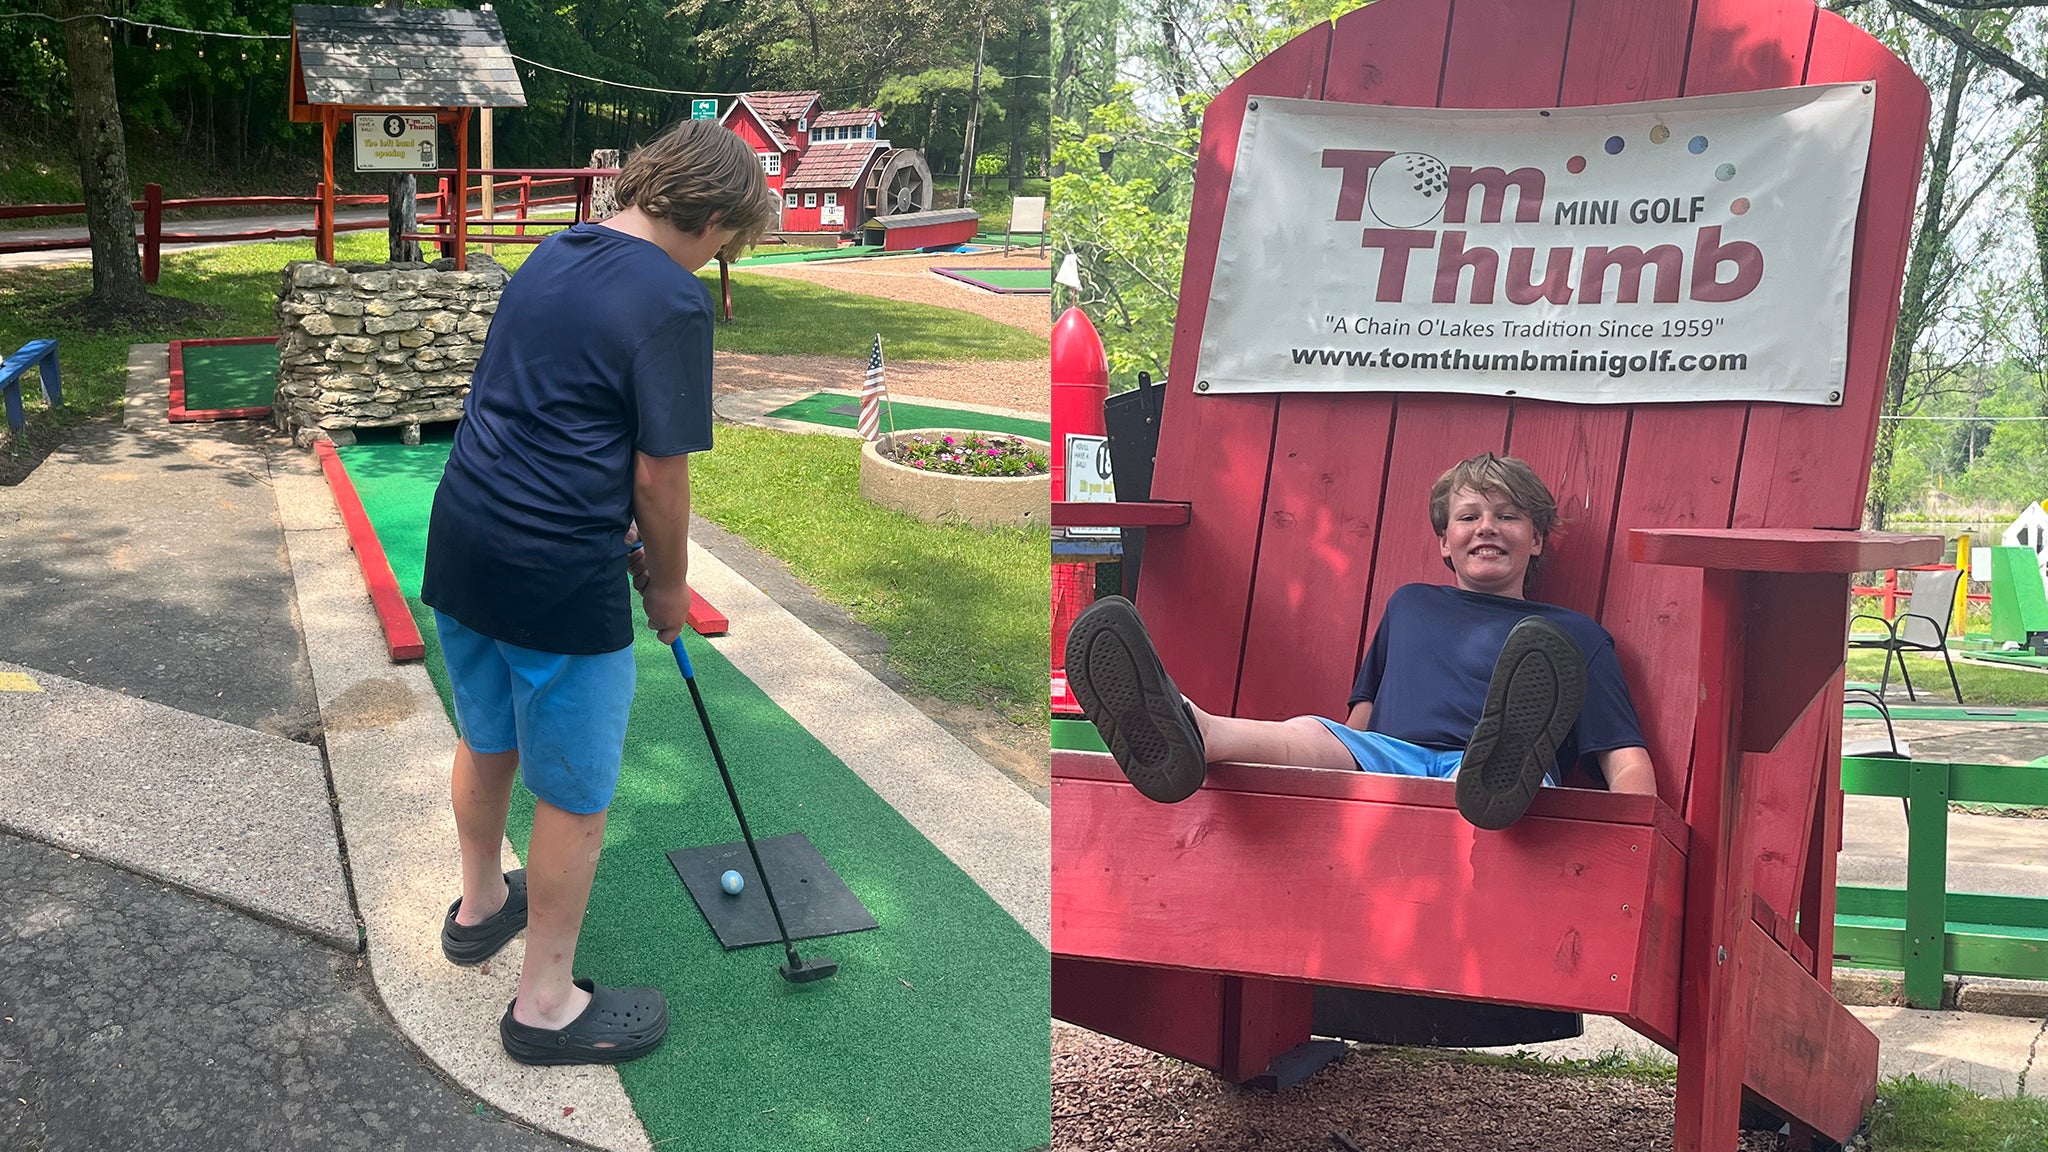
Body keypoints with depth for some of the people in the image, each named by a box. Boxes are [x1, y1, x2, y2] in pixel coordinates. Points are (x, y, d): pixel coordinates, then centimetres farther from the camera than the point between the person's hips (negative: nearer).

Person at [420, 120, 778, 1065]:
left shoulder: (552, 255, 10)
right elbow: (661, 472, -14)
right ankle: (546, 1004, 21)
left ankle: (480, 906, 50)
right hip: (560, 575, -8)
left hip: (463, 542, 9)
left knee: (485, 741, 28)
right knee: (575, 799, 8)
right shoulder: (672, 302, -15)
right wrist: (669, 583, 2)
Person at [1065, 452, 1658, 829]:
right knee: (1309, 732, -32)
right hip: (1382, 763, 2)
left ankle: (1506, 761, -71)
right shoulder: (1410, 605, 33)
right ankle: (1188, 733, -66)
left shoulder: (1573, 636, 24)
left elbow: (1627, 759, 14)